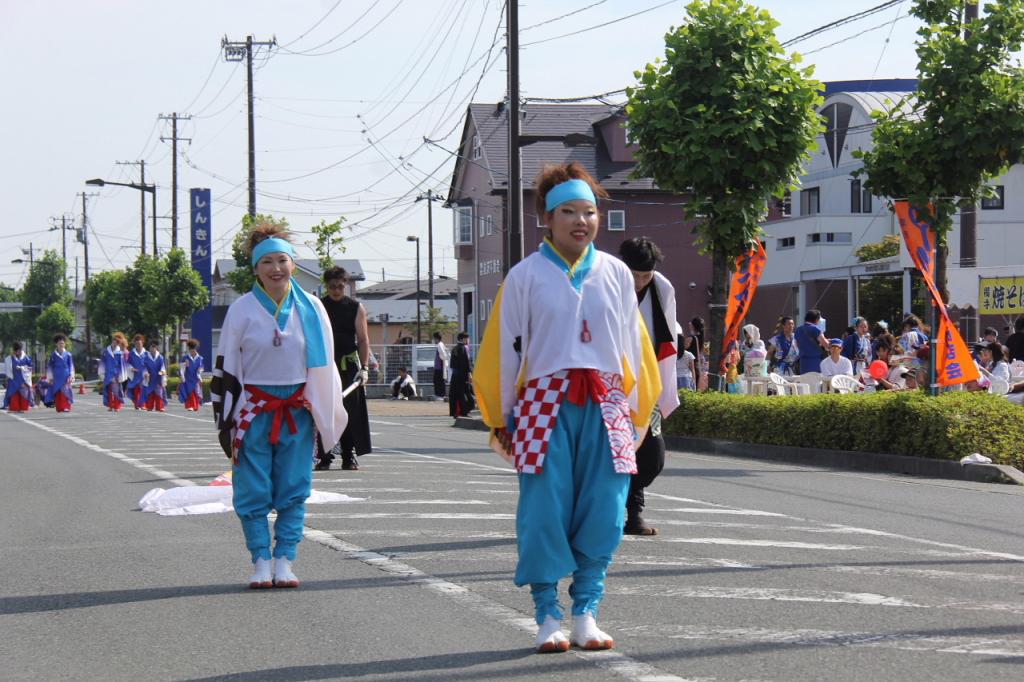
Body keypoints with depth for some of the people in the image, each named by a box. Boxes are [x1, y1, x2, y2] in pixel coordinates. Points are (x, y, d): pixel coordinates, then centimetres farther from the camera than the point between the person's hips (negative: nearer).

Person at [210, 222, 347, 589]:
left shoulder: (311, 308, 5)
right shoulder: (242, 310, 0)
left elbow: (325, 365, 13)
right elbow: (225, 368, 2)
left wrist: (325, 416, 11)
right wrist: (225, 421, -2)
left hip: (297, 411, 2)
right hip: (254, 410, -2)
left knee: (293, 490, 2)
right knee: (253, 490, -2)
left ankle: (284, 560, 8)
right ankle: (261, 561, 6)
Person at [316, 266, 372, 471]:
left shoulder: (356, 308, 4)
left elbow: (363, 339, 1)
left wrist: (364, 367, -8)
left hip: (349, 365, 0)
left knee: (351, 412, 1)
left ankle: (349, 456, 8)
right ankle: (324, 456, 3)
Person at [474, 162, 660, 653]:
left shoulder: (616, 274, 10)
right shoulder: (525, 276, 3)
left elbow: (633, 346, 13)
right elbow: (504, 350, 5)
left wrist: (634, 415, 11)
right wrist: (502, 420, 5)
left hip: (604, 408, 2)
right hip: (545, 405, -2)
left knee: (602, 515, -2)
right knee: (545, 513, -5)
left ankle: (586, 614, 9)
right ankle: (547, 618, 5)